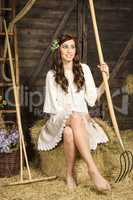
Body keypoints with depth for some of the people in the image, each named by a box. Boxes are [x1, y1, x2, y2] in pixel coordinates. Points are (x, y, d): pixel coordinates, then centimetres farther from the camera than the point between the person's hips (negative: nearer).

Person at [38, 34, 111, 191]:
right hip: (60, 119, -1)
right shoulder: (52, 75, 5)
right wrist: (74, 114, -15)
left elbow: (92, 98, 5)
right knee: (75, 118, -39)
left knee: (69, 132, -38)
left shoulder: (84, 69, 9)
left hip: (81, 118, 1)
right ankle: (93, 169, -44)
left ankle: (70, 173, -26)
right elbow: (55, 105, -1)